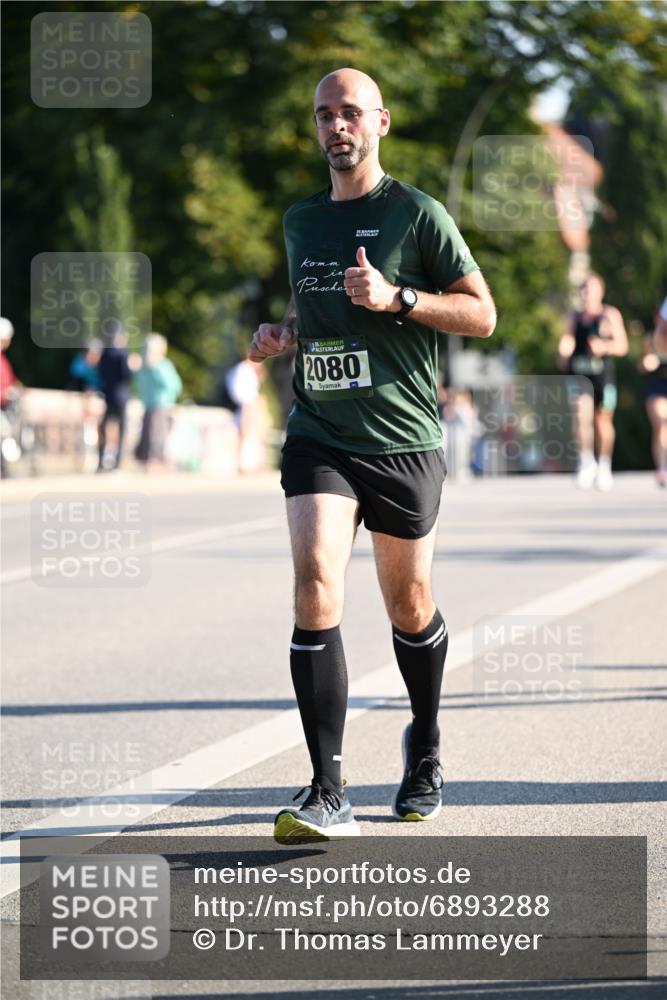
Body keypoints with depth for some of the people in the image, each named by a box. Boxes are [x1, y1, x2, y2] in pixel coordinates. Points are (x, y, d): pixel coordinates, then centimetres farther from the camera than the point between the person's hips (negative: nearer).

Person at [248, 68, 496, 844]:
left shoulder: (417, 214, -2)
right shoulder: (299, 222, 13)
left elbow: (482, 315, -3)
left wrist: (397, 297, -17)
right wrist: (283, 333, 7)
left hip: (403, 438, -2)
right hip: (318, 436, 2)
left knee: (408, 606, 10)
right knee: (315, 585, -18)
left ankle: (425, 746, 40)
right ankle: (327, 796, -21)